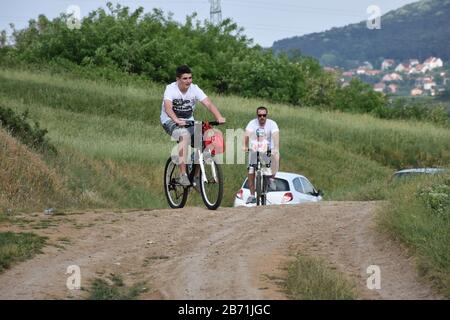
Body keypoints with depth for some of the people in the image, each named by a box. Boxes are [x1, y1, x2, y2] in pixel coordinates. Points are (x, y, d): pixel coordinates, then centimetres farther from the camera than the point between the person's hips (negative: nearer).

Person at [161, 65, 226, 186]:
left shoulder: (194, 89, -8)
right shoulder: (171, 89, -18)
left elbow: (208, 104, -20)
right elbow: (168, 108, -34)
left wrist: (219, 117, -38)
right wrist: (177, 120, -53)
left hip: (188, 121, 5)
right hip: (170, 120, -5)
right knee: (185, 135, -36)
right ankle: (183, 175, -36)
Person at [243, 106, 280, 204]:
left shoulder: (272, 124, -13)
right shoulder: (252, 123, -12)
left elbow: (275, 136, -29)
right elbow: (247, 134, -28)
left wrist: (276, 149, -46)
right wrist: (245, 146, -46)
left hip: (268, 150, -1)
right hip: (254, 150, 1)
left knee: (275, 157, -32)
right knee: (251, 172, -9)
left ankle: (271, 179, -10)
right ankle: (252, 195, 3)